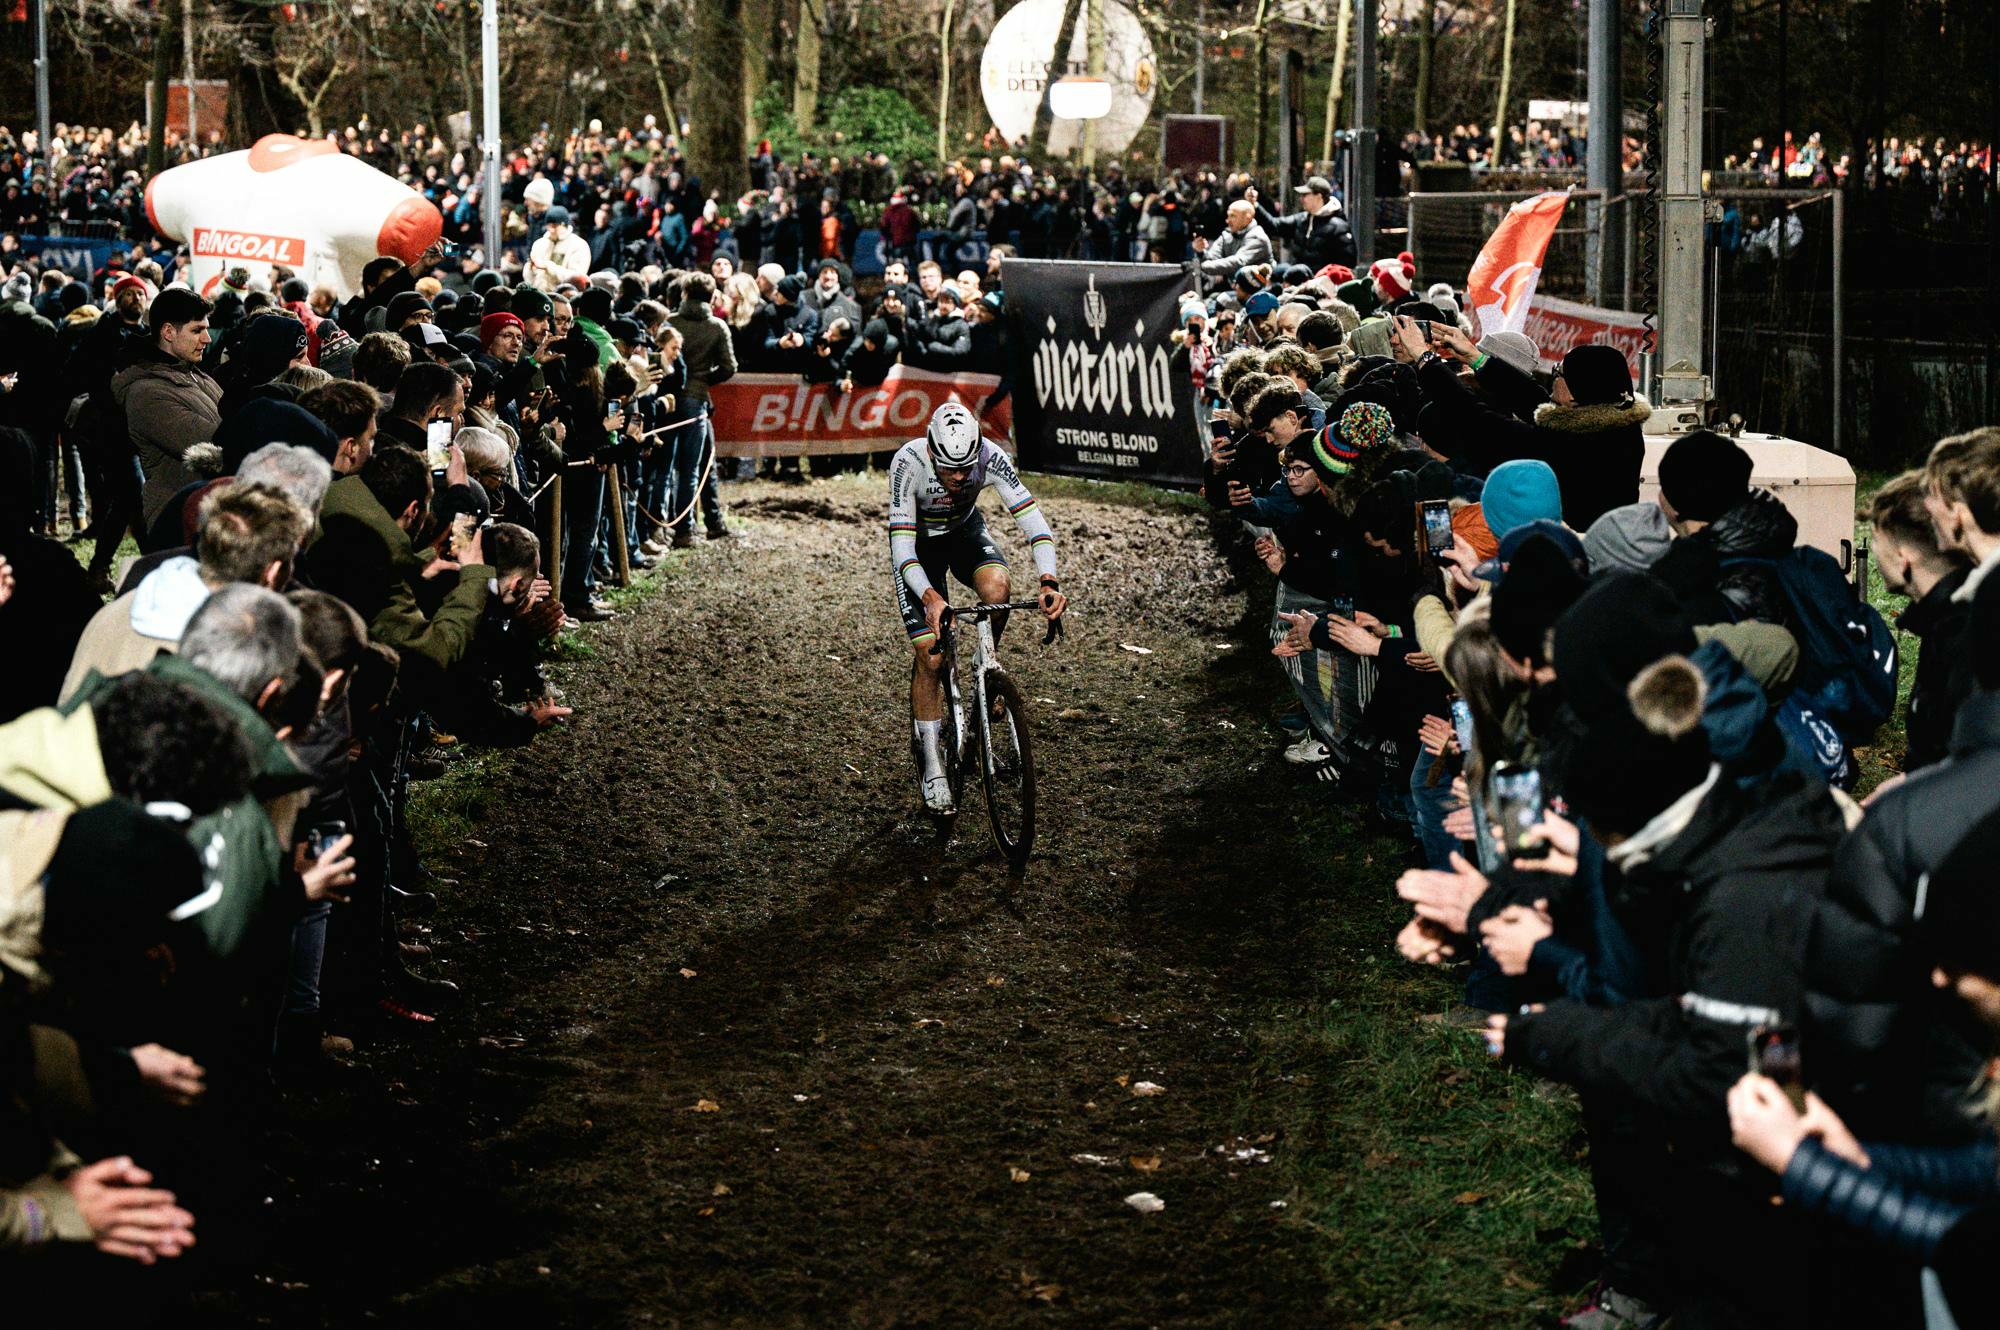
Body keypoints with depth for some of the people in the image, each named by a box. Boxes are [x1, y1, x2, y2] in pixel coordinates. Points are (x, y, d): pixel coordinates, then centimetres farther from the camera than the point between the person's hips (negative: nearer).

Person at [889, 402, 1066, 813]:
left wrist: (1048, 582, -47)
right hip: (918, 544, -2)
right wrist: (929, 597, -54)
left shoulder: (991, 457, -30)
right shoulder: (909, 463, -36)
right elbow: (901, 545, -38)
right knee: (931, 656, -11)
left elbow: (1031, 518, -31)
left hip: (965, 533, 2)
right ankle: (932, 766, 3)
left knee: (997, 587, -32)